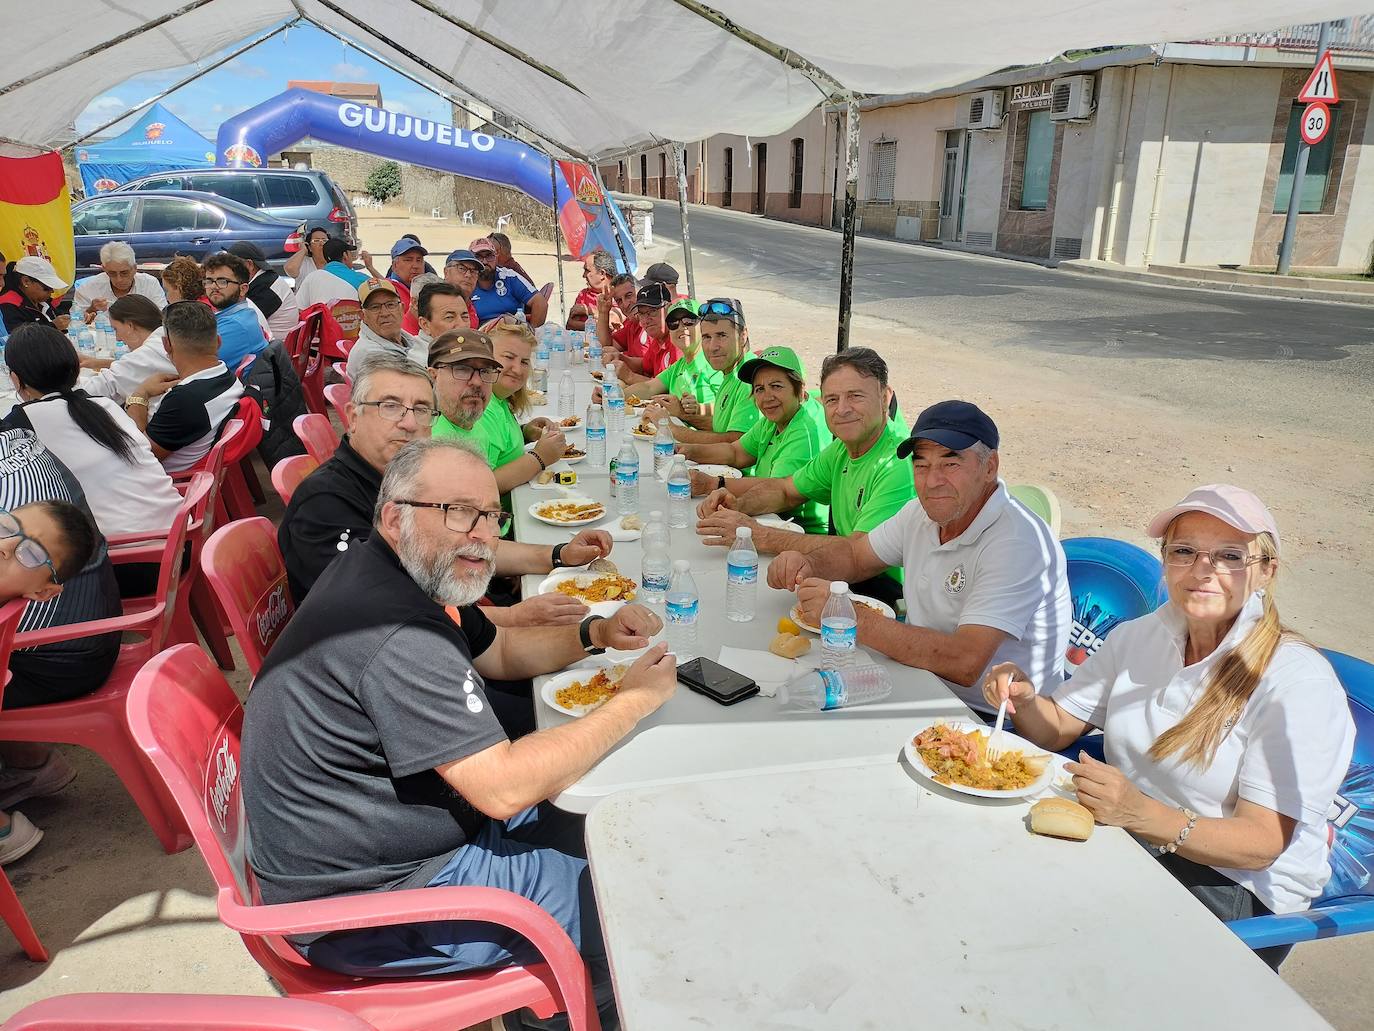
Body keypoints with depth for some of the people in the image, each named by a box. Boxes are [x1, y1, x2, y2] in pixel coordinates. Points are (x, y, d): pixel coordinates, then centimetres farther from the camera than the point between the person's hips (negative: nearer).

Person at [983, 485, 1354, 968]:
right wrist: (1024, 698, -17)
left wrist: (1144, 815, -37)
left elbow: (1262, 844, -20)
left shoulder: (1299, 681, -16)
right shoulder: (1138, 638, 3)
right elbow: (1056, 729, 6)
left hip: (1238, 885, -5)